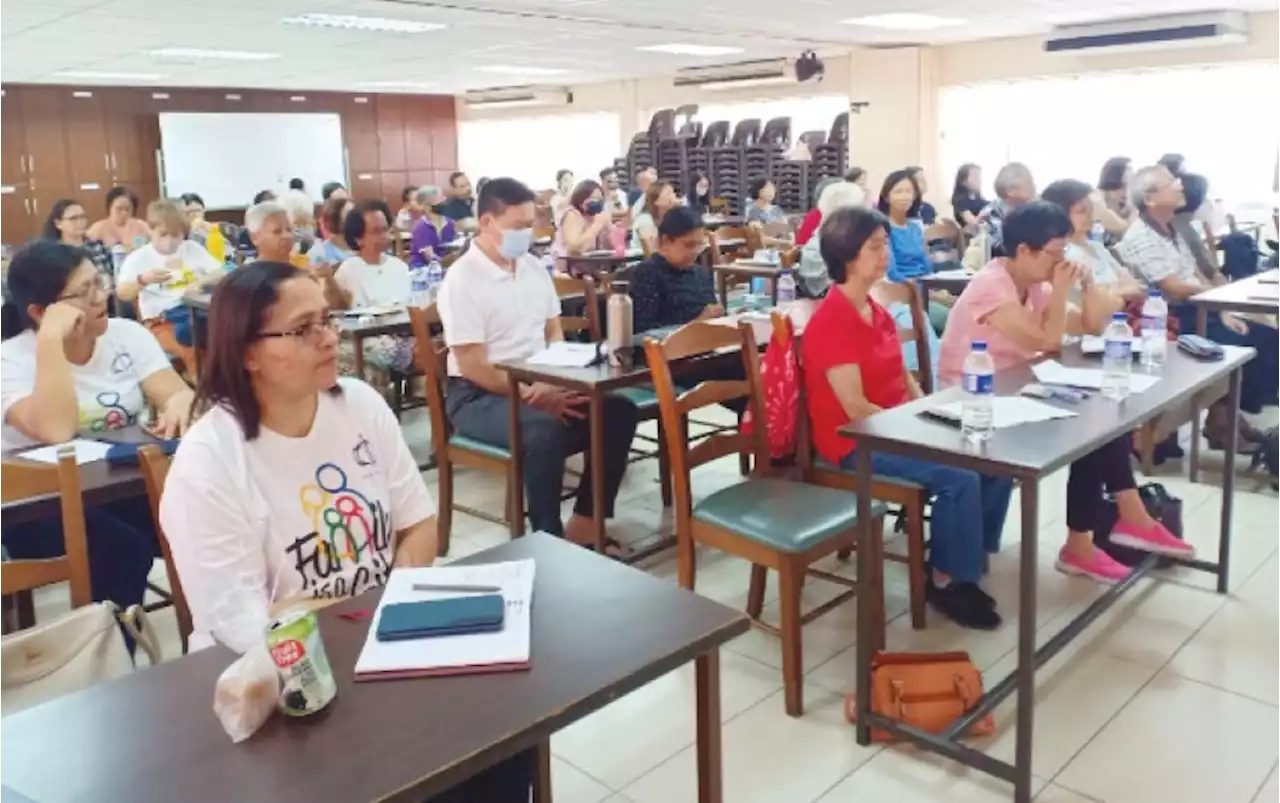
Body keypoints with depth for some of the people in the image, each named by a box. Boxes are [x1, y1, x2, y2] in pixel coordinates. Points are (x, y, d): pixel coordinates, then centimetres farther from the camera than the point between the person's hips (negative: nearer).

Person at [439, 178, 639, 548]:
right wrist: (535, 398, -22)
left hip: (540, 384, 7)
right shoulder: (462, 279, -13)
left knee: (619, 410, -13)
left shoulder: (533, 267, 8)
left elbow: (553, 331, 14)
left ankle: (584, 524, -7)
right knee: (545, 429, -36)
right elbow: (472, 367, -17)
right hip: (478, 395, -7)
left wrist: (552, 384, -7)